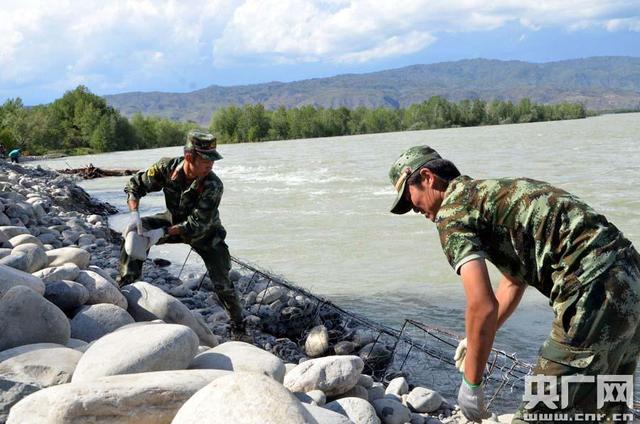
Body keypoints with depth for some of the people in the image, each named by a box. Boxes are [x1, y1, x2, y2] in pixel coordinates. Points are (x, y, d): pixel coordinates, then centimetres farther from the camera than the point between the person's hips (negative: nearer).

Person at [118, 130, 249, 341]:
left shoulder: (213, 185, -34)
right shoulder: (167, 167, -26)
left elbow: (197, 225, -33)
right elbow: (135, 185, -12)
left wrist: (163, 233, -41)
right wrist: (134, 215, -27)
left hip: (205, 232, -3)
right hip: (175, 220, 3)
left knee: (221, 281, -11)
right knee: (135, 232, -19)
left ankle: (238, 327, 10)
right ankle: (125, 287, -6)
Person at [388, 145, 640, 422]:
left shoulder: (451, 211, -4)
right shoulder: (495, 192, 24)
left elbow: (483, 306, -15)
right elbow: (514, 282, 34)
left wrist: (471, 384, -4)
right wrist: (476, 341, 38)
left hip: (596, 290, -10)